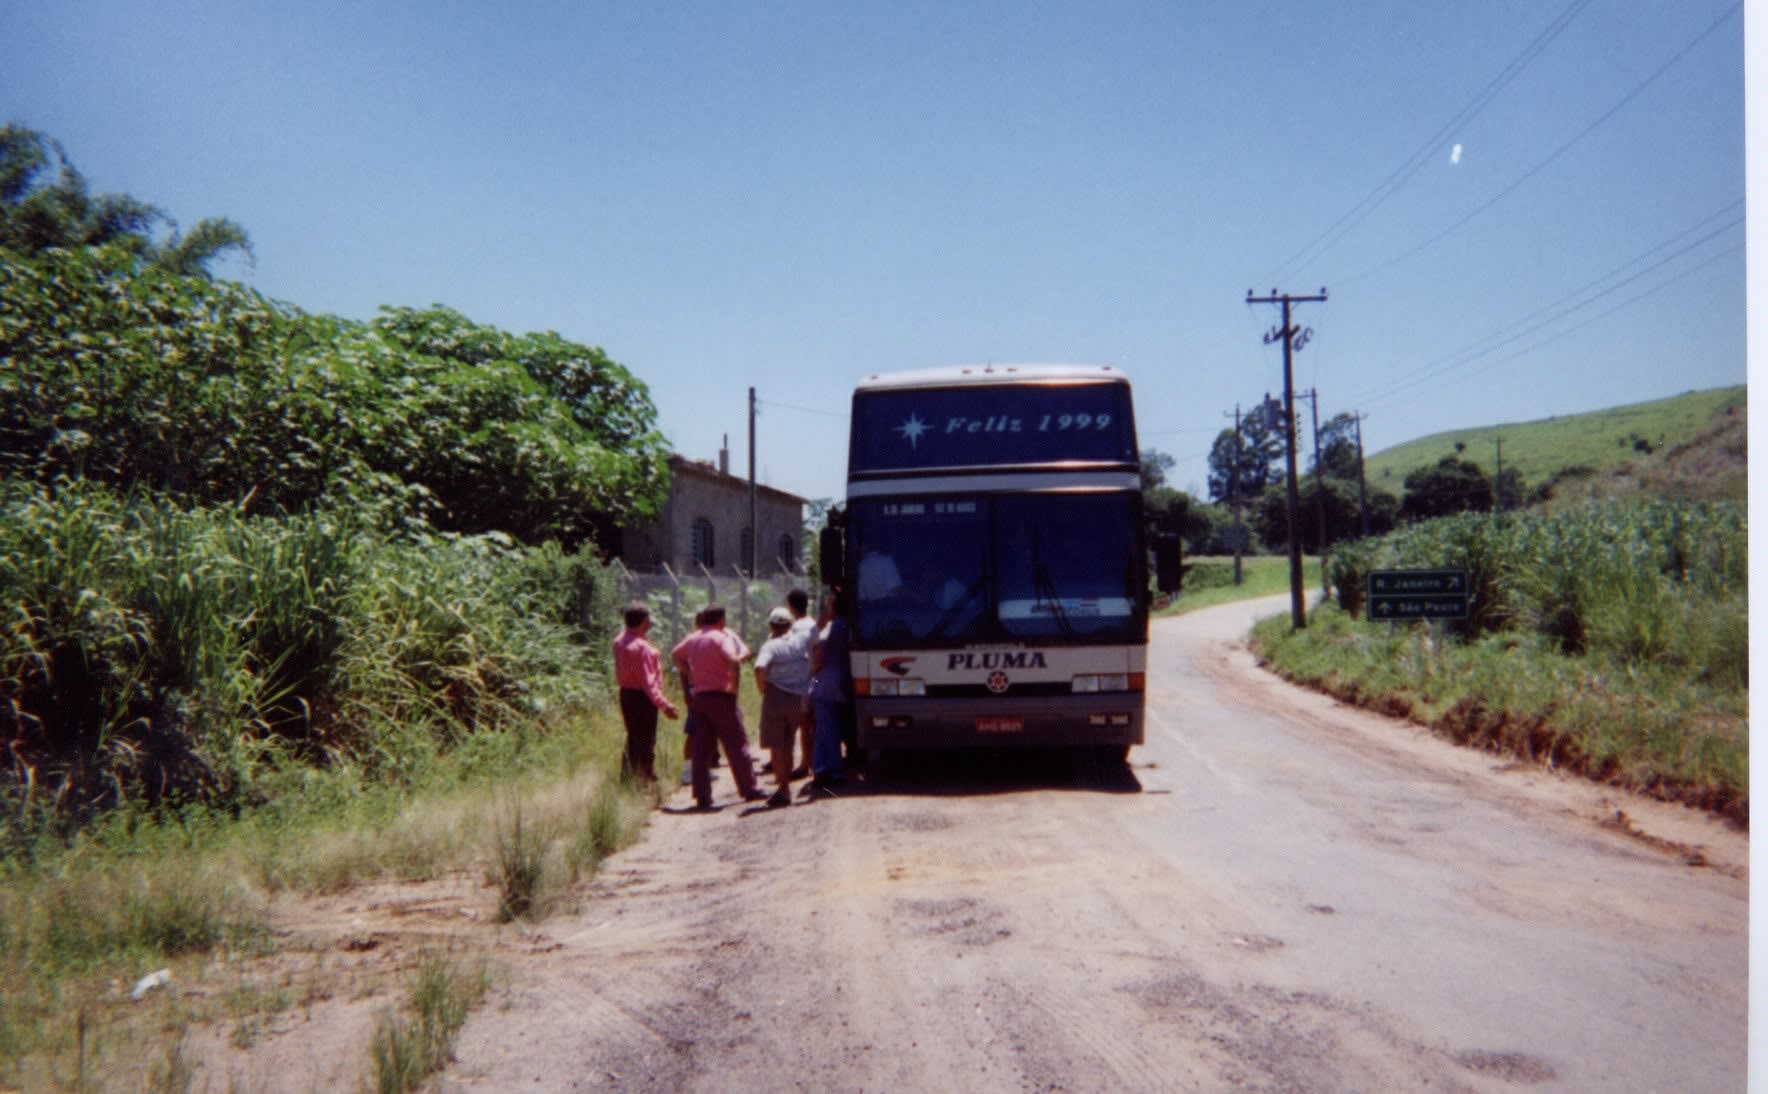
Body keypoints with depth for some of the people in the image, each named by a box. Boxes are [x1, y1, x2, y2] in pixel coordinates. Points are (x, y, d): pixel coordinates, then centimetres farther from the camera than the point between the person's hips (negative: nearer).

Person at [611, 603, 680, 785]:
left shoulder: (620, 641, 7)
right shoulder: (641, 647, -22)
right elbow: (648, 681, -25)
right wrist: (664, 704, -27)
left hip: (626, 693, 9)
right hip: (641, 697, -9)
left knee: (633, 738, 20)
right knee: (645, 742, 0)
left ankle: (627, 775, 27)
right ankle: (643, 781, 4)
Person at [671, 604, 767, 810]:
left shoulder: (693, 638, 12)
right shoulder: (721, 637, -10)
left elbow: (674, 655, 27)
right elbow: (733, 660, -26)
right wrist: (736, 679, -9)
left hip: (698, 697, 7)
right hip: (720, 696, -7)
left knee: (701, 748, 8)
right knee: (736, 744, 2)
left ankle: (702, 796, 7)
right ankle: (749, 789, 6)